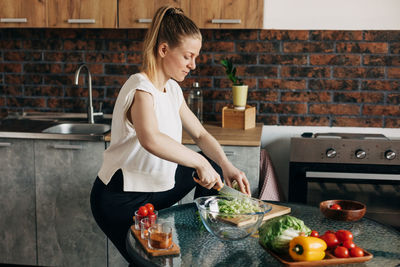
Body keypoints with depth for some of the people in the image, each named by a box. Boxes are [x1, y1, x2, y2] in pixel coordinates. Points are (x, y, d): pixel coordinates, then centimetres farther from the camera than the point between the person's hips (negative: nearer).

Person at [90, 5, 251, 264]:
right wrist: (199, 162, -37)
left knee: (213, 164, 15)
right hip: (121, 200, -9)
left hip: (155, 189, 9)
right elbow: (150, 140, -46)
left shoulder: (172, 89, 3)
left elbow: (201, 134, 9)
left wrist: (227, 167, -7)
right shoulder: (141, 89, -25)